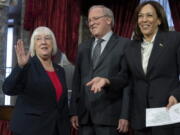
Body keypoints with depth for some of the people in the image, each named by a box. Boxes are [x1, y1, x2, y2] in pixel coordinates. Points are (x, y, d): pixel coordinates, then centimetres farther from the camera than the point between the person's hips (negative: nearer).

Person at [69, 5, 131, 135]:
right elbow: (77, 81, 14)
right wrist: (74, 111, 7)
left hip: (109, 115, -5)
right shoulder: (84, 47, 17)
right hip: (84, 116, 5)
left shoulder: (124, 45, -1)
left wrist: (125, 115, -12)